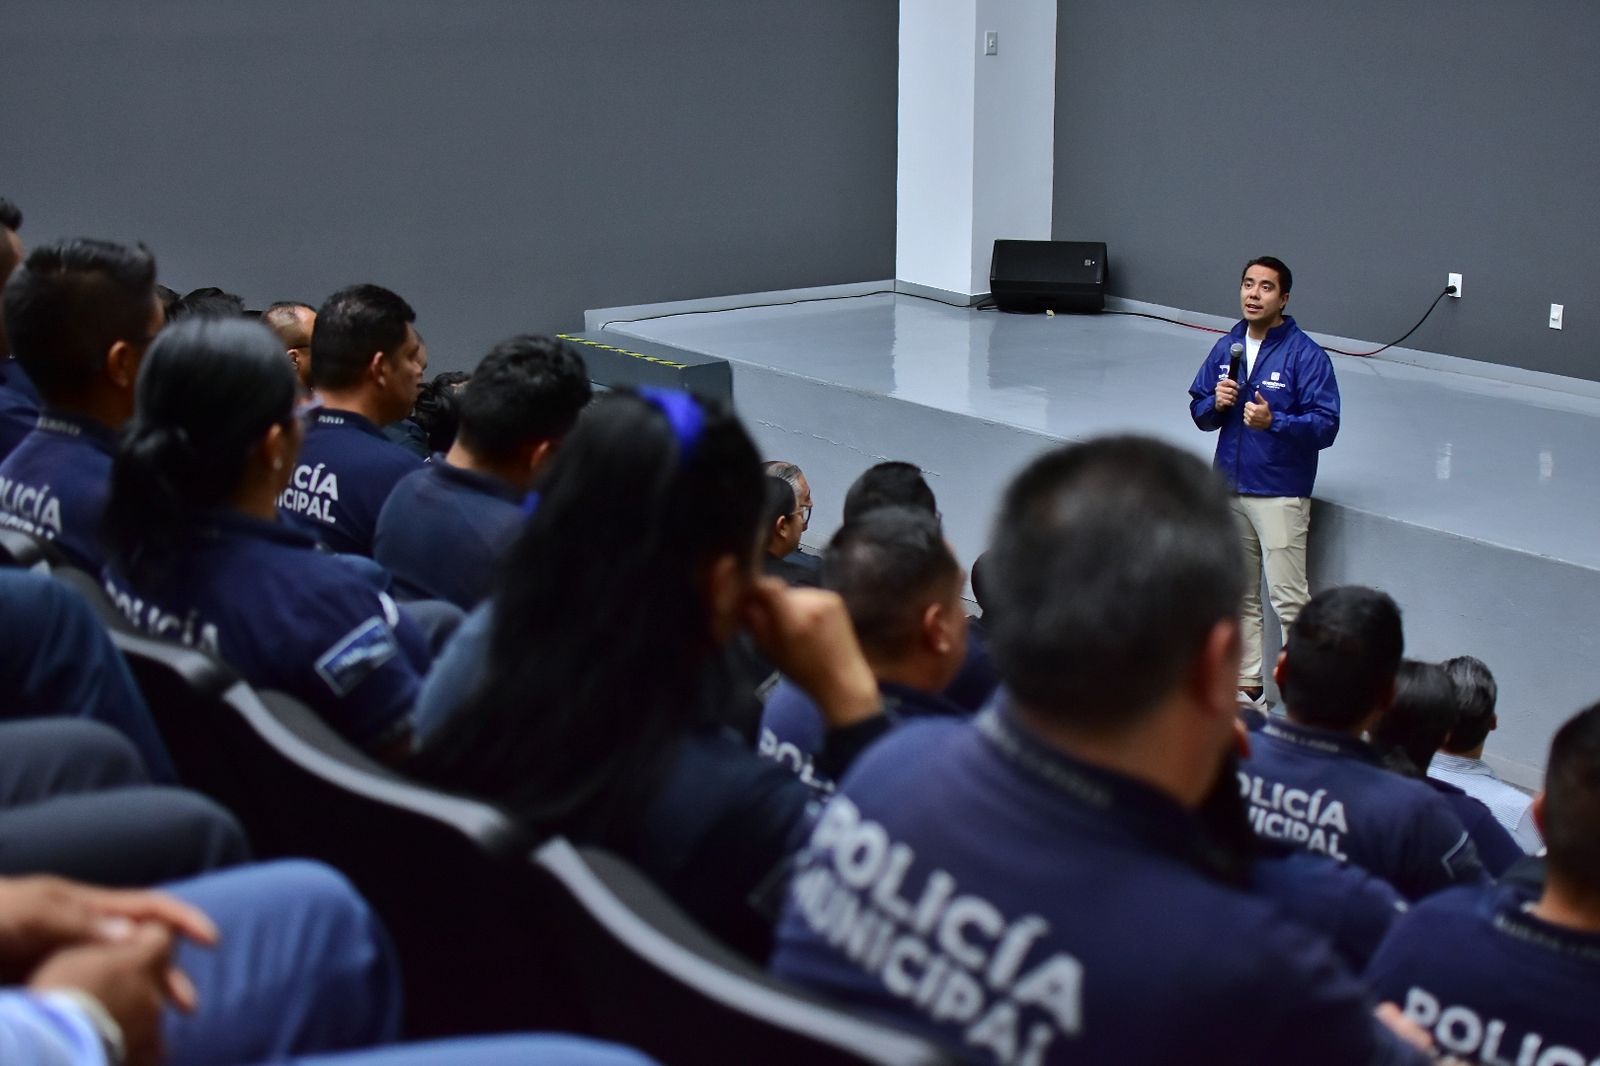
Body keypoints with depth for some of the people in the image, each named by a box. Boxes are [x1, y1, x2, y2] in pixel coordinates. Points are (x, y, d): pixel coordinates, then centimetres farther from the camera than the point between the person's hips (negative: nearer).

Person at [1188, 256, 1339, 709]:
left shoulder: (1306, 355, -9)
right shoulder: (1227, 347, 9)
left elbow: (1325, 425, -14)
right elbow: (1199, 412, 15)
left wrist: (1274, 421, -28)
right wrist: (1216, 404, -7)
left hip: (1280, 496, -6)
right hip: (1228, 490, 6)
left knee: (1288, 599, -8)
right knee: (1239, 597, 13)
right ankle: (1248, 687, 24)